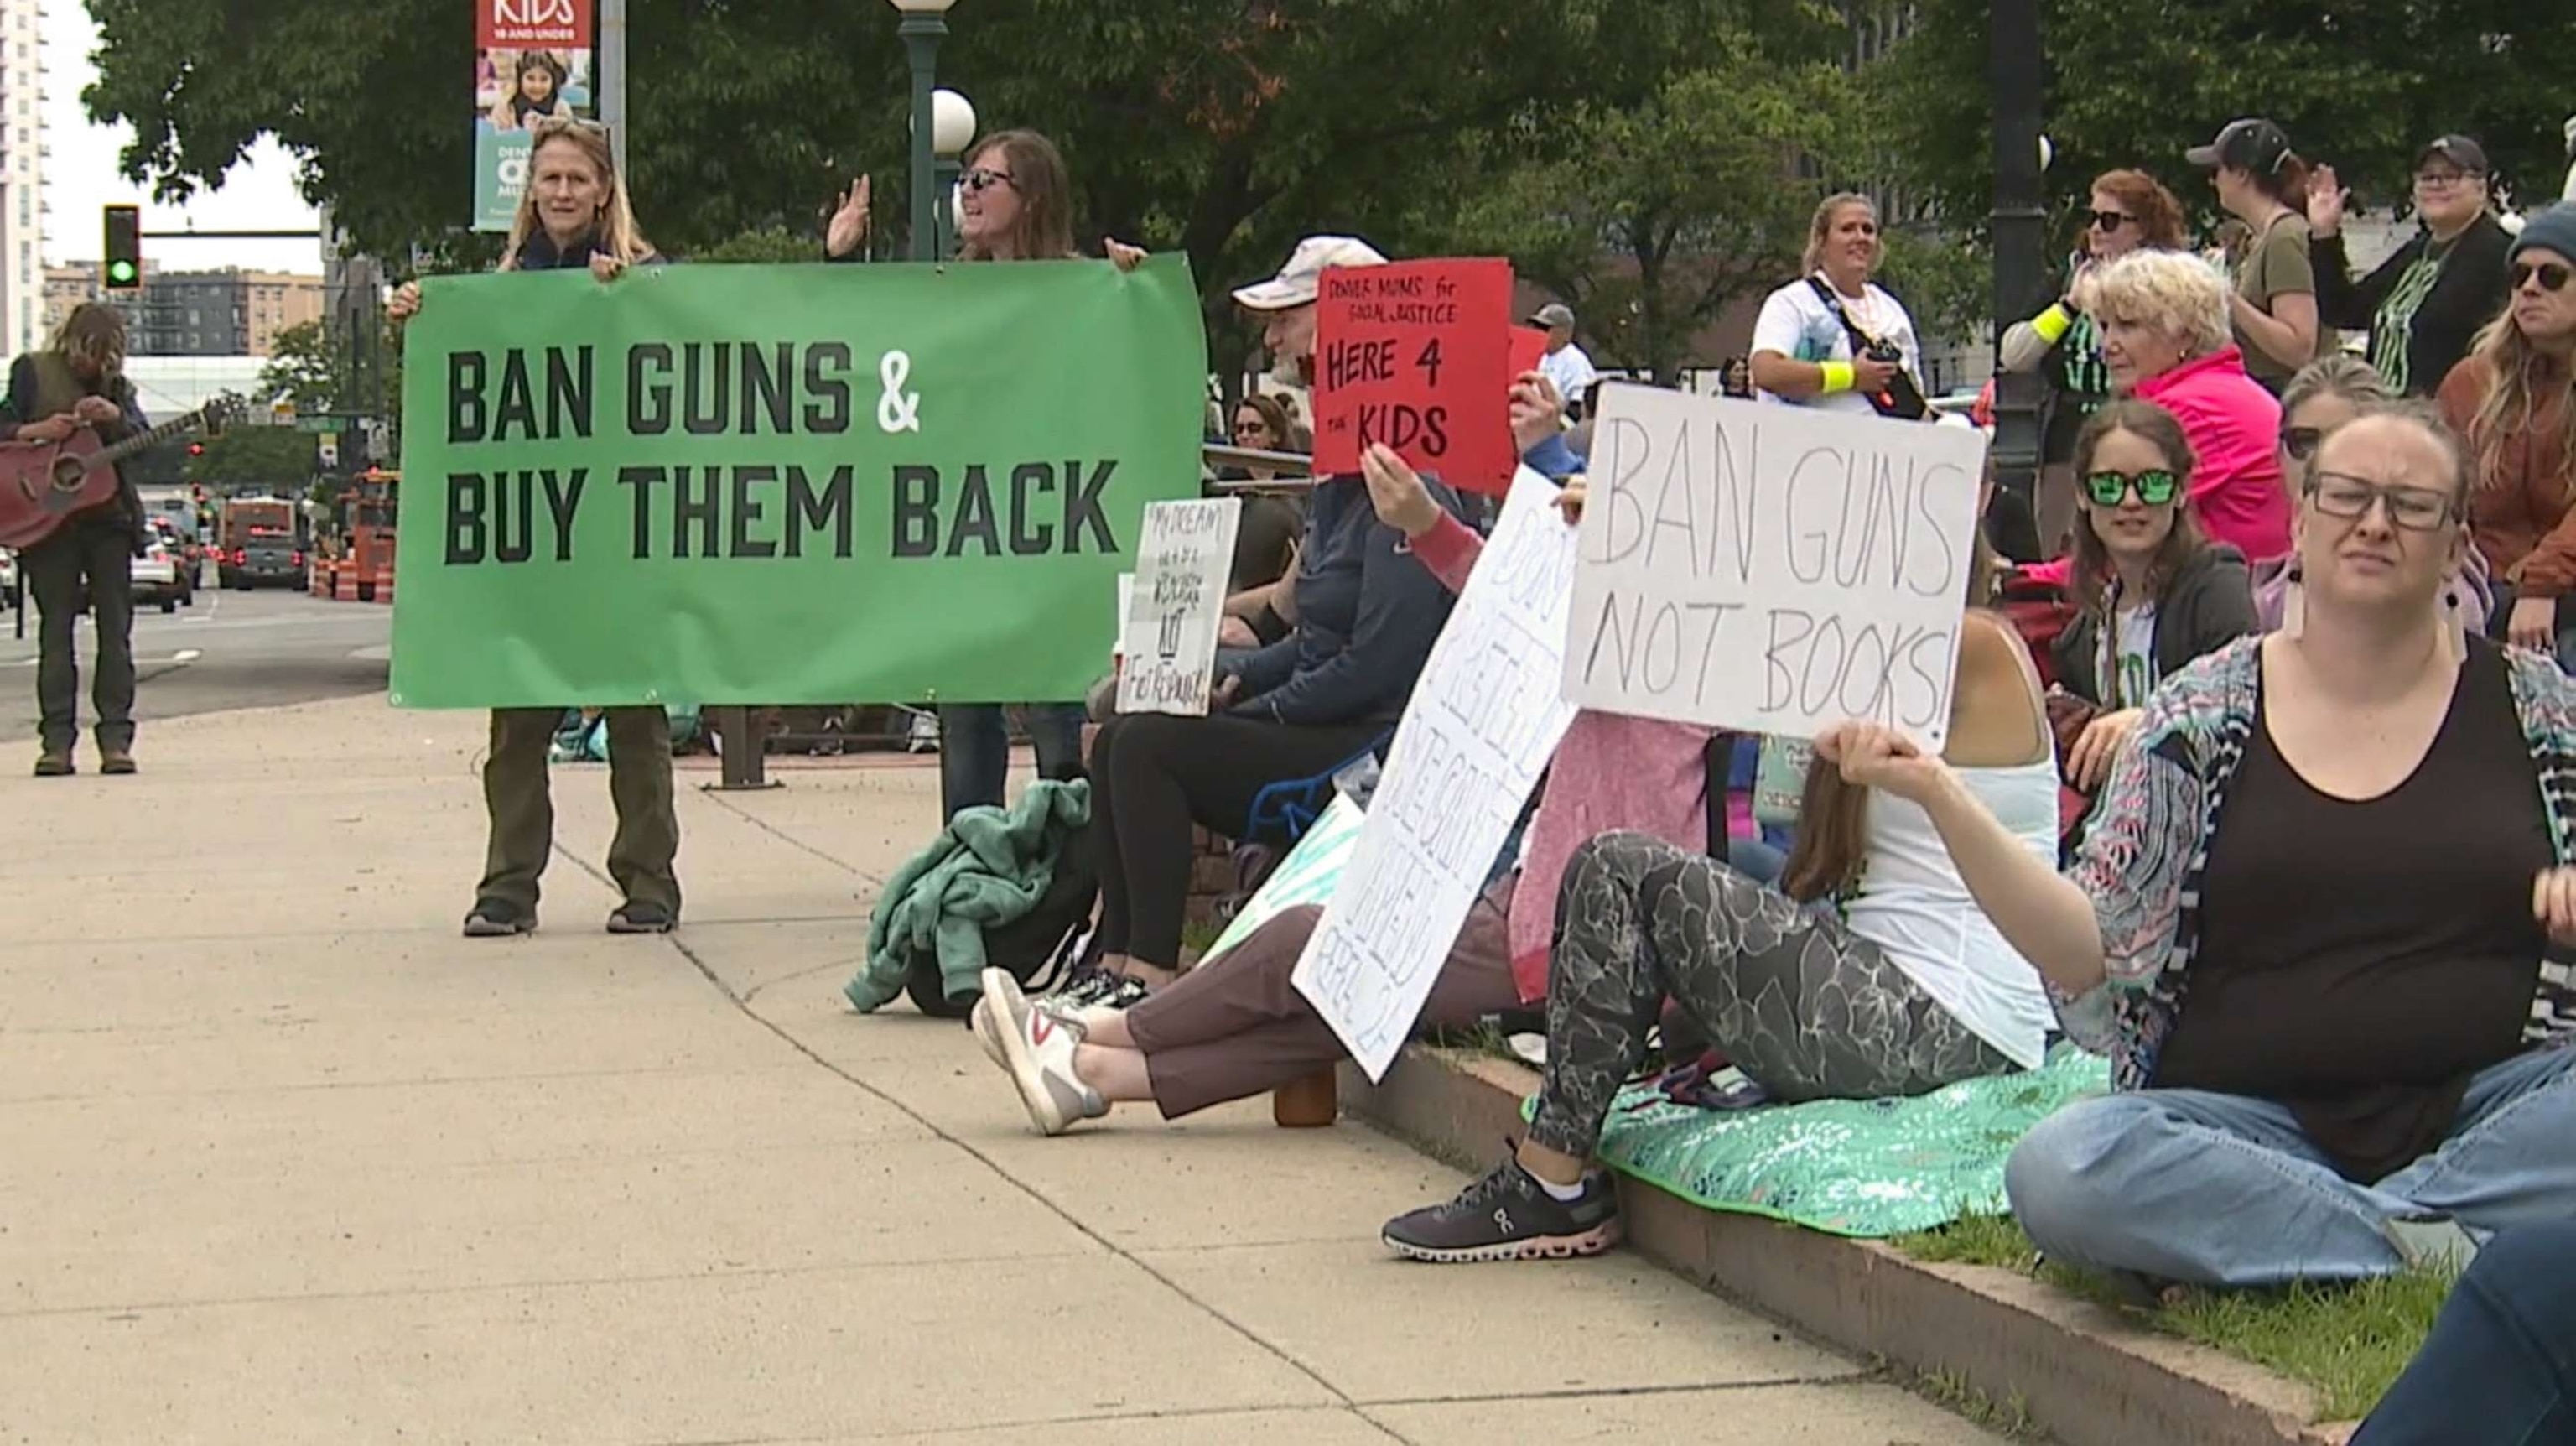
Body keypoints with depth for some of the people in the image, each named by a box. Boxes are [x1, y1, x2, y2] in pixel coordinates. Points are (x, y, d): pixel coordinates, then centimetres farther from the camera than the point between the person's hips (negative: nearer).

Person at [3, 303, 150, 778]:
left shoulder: (116, 386, 13)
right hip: (48, 518, -2)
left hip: (110, 515, 2)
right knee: (56, 630, -2)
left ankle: (116, 739, 2)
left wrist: (116, 417, -13)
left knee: (115, 629, -1)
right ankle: (56, 742, -2)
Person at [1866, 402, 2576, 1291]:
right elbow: (2092, 952, 0)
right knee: (2061, 1169, -32)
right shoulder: (2202, 714, 8)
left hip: (2488, 1102, 1)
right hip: (2257, 1117, -1)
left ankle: (2233, 1231, -25)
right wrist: (1939, 796, -12)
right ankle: (2431, 1245, -25)